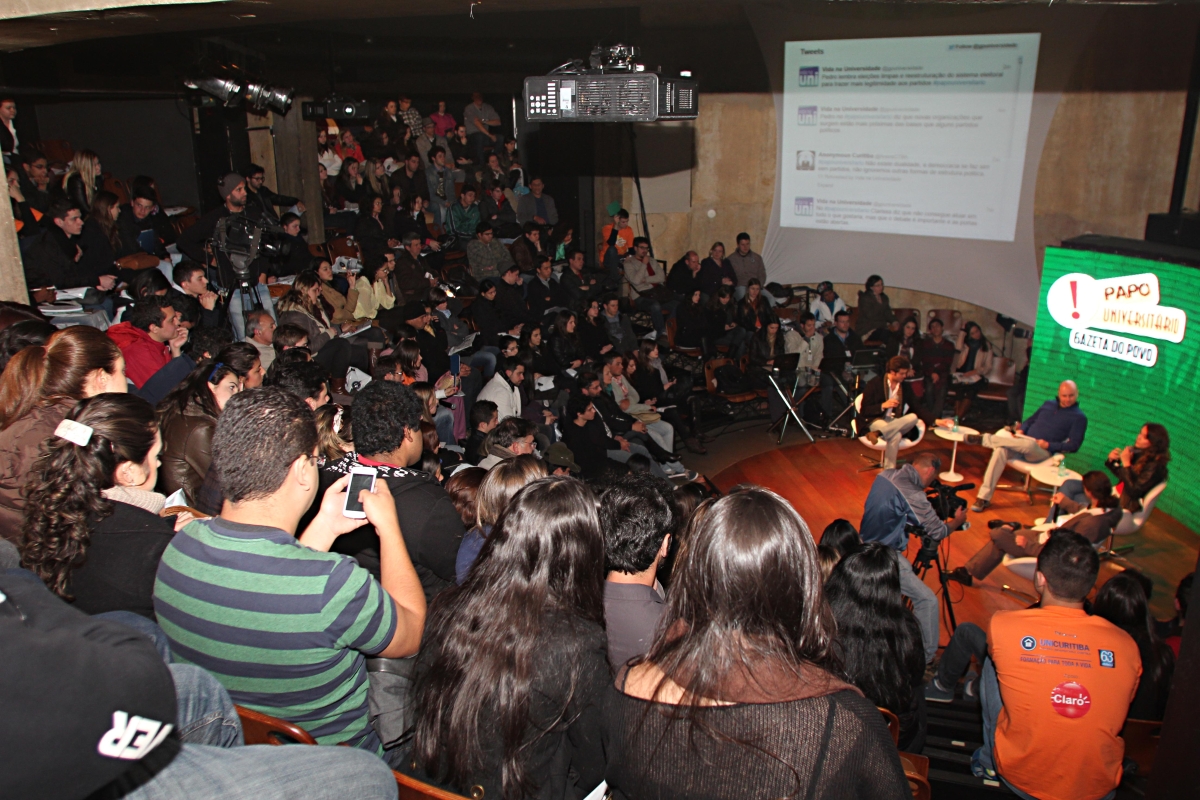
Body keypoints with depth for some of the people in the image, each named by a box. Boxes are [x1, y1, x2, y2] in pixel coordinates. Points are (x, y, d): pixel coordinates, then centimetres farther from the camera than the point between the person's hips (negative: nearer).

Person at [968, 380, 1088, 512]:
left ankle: (985, 439, -27)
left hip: (1042, 452, -4)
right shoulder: (1048, 404, 20)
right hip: (1023, 443, 4)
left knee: (1029, 444, -41)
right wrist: (1020, 430, 3)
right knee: (1000, 450, -29)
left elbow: (1073, 445, -3)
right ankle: (984, 497, -30)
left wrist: (1048, 445, -15)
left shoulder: (1079, 417, 4)